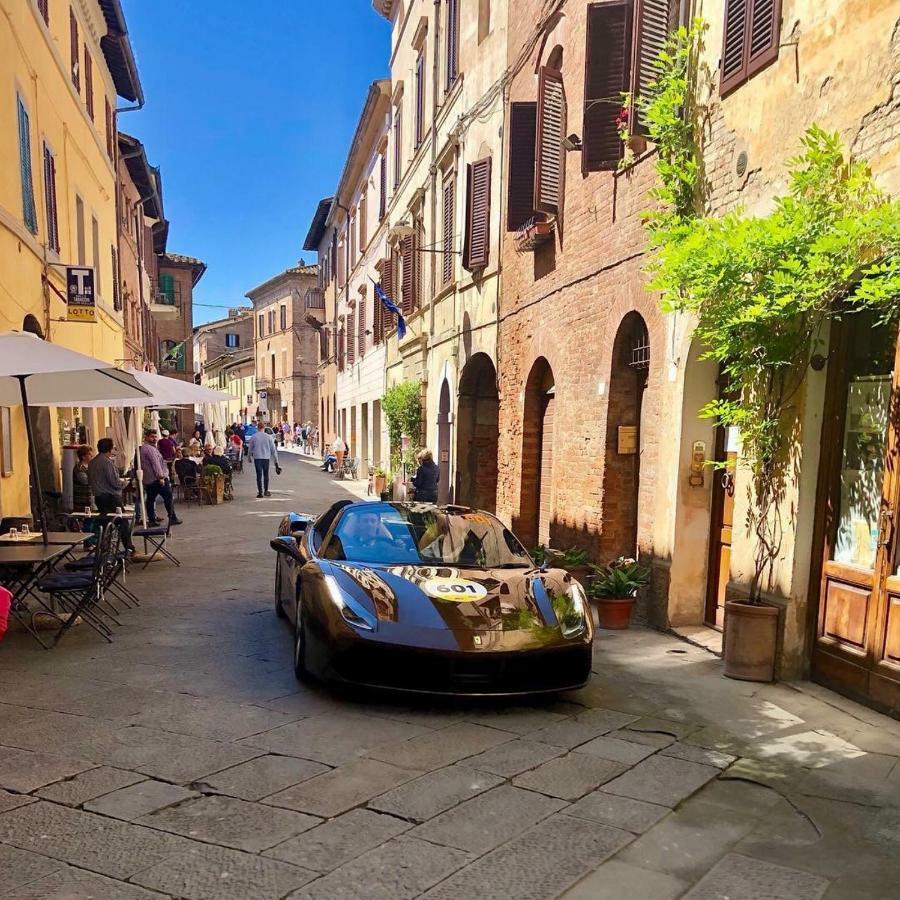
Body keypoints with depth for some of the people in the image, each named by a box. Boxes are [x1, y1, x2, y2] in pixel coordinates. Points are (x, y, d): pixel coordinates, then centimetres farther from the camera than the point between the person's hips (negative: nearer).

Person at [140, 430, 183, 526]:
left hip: (147, 480, 10)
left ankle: (152, 520, 9)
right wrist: (161, 476, -21)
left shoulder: (142, 448, 17)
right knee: (168, 498, -2)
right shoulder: (150, 449, -15)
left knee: (150, 500, 9)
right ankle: (172, 518, 0)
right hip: (156, 478, -10)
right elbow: (155, 463, -21)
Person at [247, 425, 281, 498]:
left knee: (259, 475, 2)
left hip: (257, 458, -1)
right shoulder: (269, 437, -1)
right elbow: (273, 449, 1)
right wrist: (276, 460, 6)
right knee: (266, 475, 15)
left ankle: (260, 492, -1)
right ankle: (266, 491, 21)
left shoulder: (253, 437, -2)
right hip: (266, 458, 1)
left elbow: (250, 449, 7)